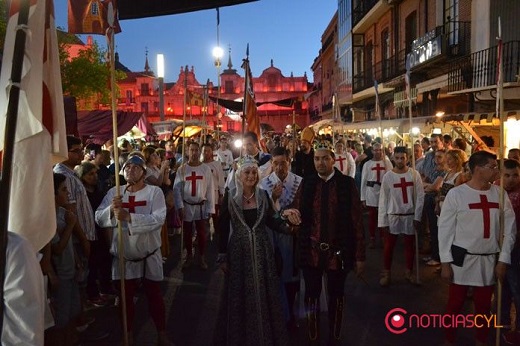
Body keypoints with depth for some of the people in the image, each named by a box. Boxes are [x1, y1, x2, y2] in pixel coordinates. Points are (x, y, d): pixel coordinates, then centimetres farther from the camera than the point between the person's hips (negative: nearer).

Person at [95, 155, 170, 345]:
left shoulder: (155, 192, -10)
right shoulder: (114, 192, 1)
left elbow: (158, 219, -24)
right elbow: (99, 219, -6)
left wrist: (128, 217, -31)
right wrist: (111, 209, -26)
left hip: (149, 255, -2)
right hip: (123, 255, 2)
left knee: (154, 295, 11)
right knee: (126, 296, 15)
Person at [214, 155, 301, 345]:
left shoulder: (263, 195, -1)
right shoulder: (230, 196, -8)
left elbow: (272, 222, 0)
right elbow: (223, 228, -3)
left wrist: (284, 215, -21)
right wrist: (222, 256, -1)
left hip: (261, 250, 2)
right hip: (239, 251, -2)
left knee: (263, 293, 12)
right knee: (240, 295, 11)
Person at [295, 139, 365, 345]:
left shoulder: (347, 183, -6)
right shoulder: (306, 183, 0)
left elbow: (356, 221, -6)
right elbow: (298, 214, 5)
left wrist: (359, 255, -7)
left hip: (338, 251, -1)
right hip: (311, 251, 2)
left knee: (336, 296, 16)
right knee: (312, 295, 13)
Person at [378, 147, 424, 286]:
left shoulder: (414, 174, -4)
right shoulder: (388, 176, -6)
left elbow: (420, 196, -2)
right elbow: (383, 199, -5)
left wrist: (417, 217, -7)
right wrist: (383, 221, -7)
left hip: (410, 216, 1)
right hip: (393, 216, -1)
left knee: (410, 245, 12)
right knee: (389, 245, 6)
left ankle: (409, 272, 28)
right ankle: (386, 273, 19)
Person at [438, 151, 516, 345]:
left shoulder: (499, 194, -1)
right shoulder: (456, 194, -11)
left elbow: (509, 228, 4)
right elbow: (445, 229, -8)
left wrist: (503, 260, 0)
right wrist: (445, 262, -9)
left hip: (490, 259, 3)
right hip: (462, 258, -3)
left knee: (484, 305, 17)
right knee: (455, 304, 8)